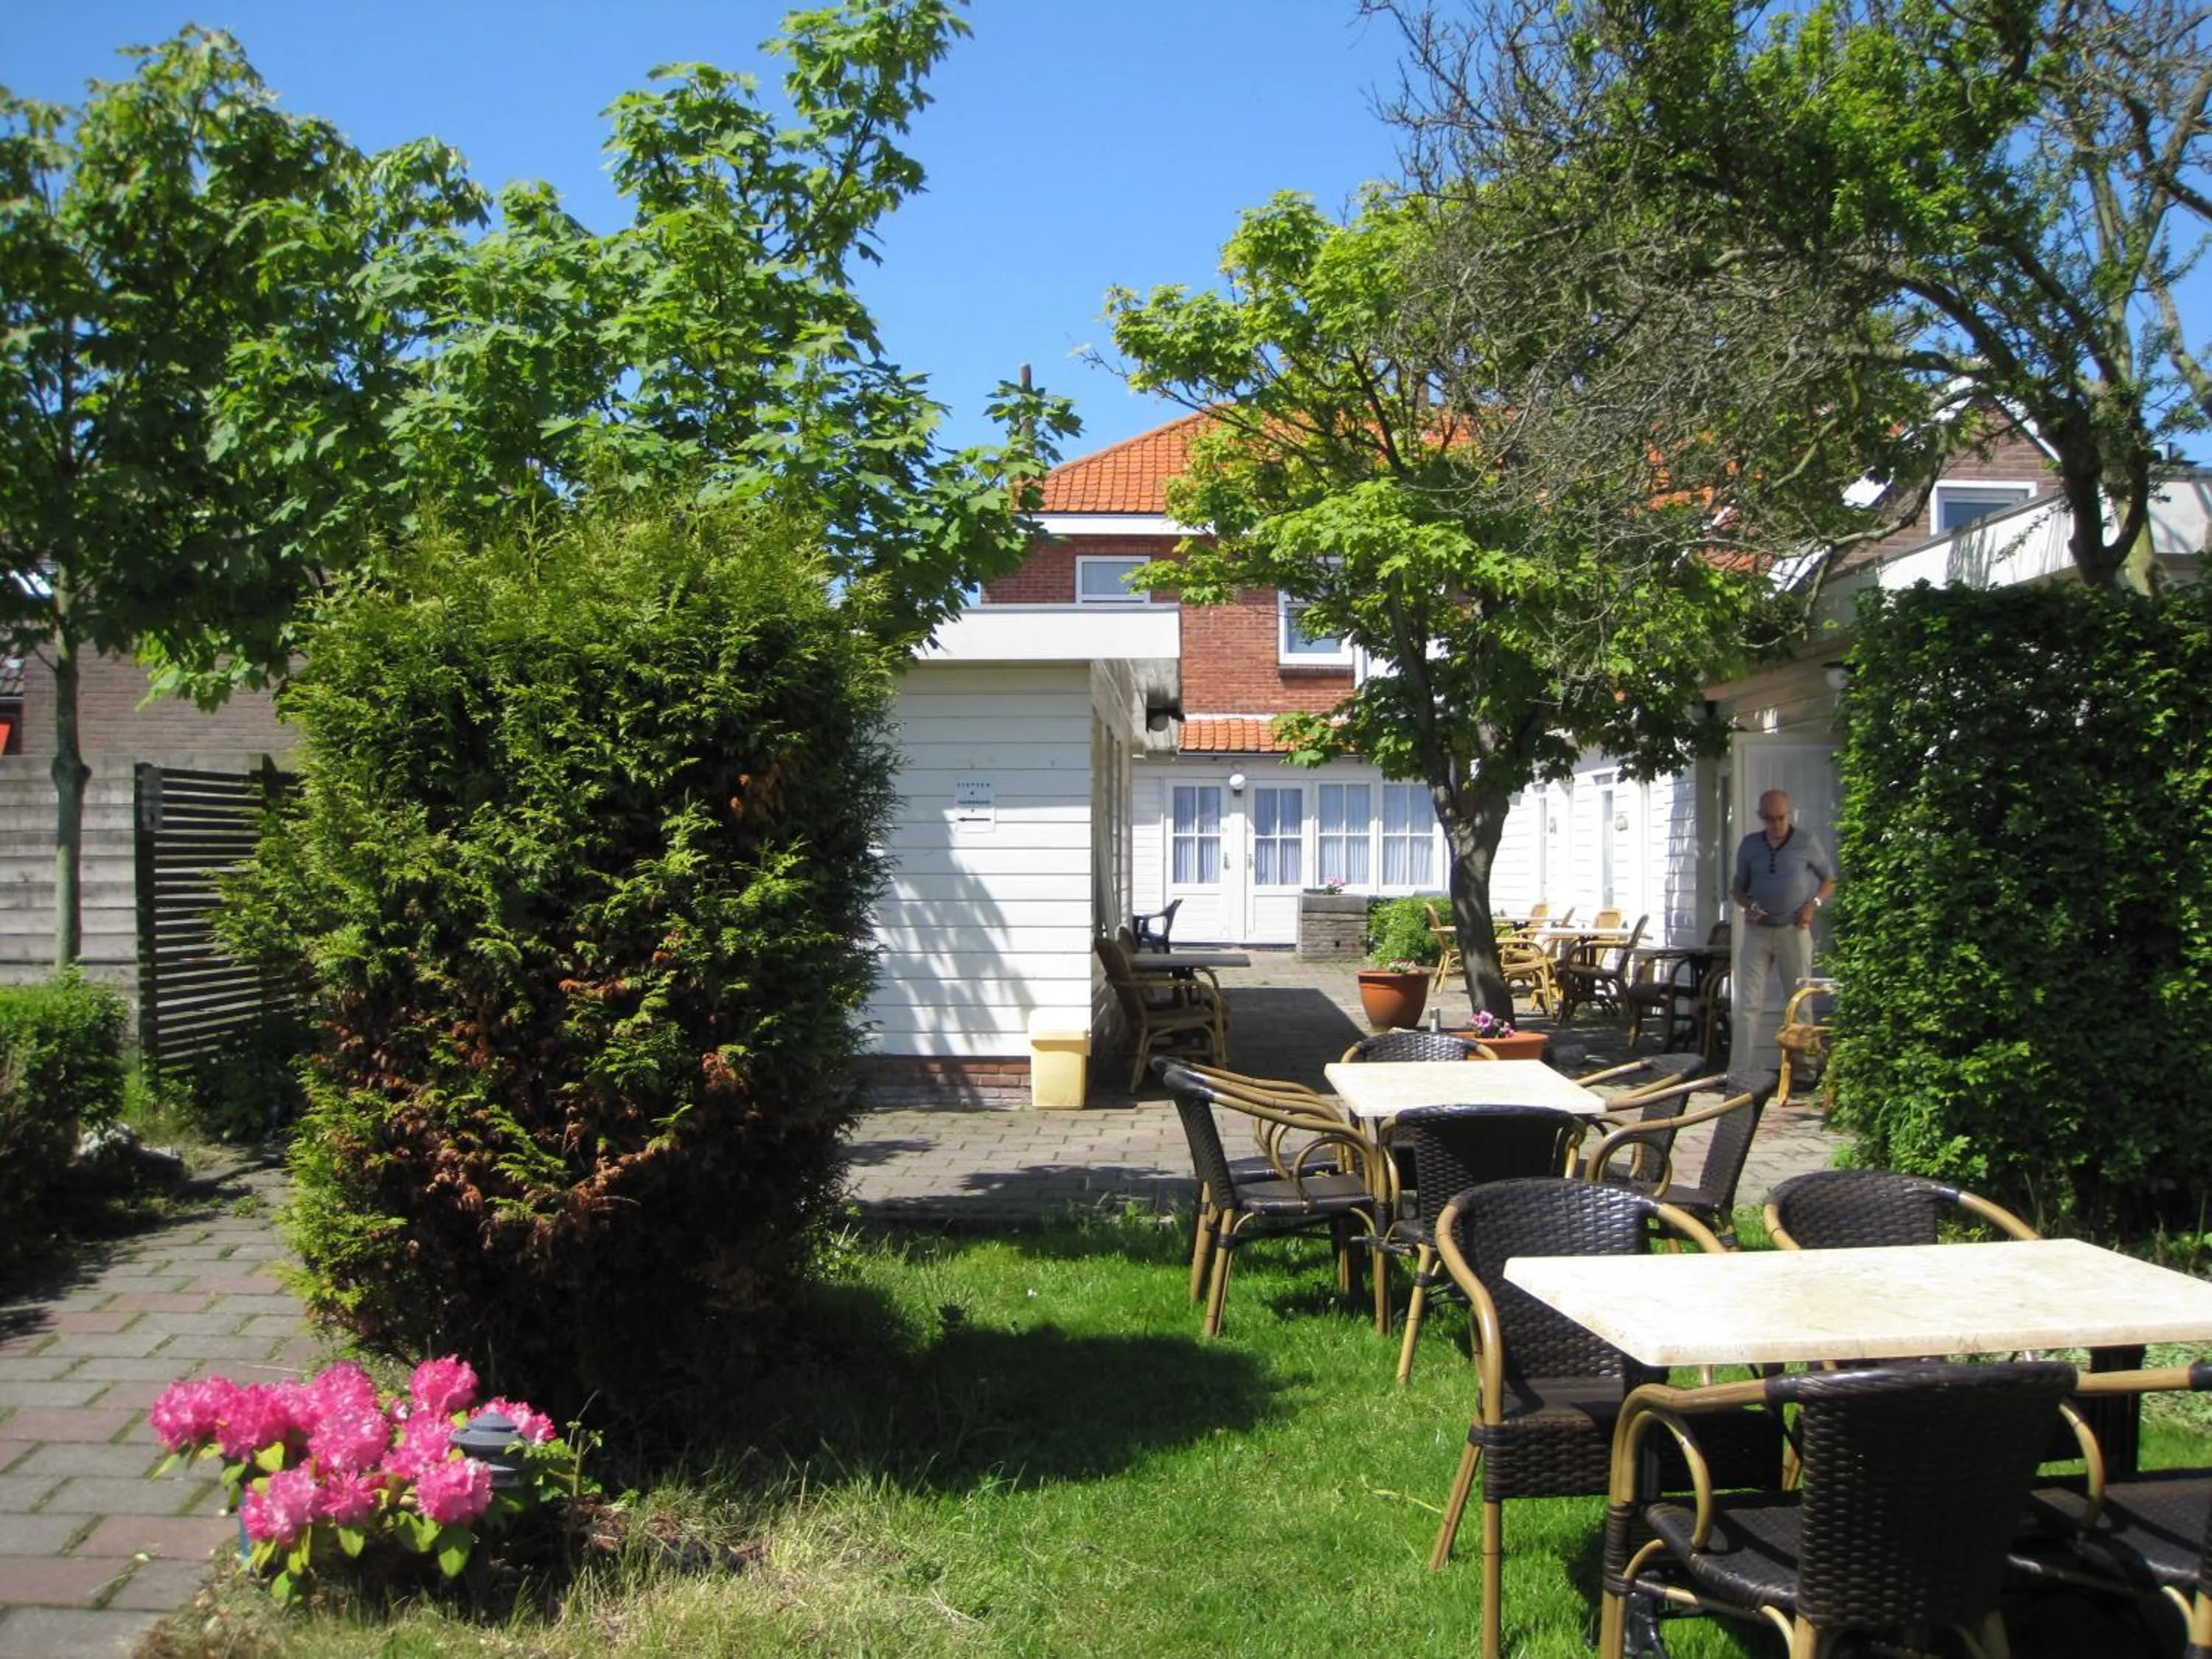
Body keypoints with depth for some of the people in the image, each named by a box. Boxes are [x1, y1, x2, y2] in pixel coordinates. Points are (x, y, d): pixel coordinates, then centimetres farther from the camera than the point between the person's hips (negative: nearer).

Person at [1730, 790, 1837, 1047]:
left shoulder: (1807, 844, -1)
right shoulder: (1750, 845, 6)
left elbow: (1830, 880, 9)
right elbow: (1738, 887, 16)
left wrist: (1814, 903, -9)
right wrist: (1748, 905, -6)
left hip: (1794, 930, -2)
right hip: (1757, 930, 2)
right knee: (1749, 1003, -3)